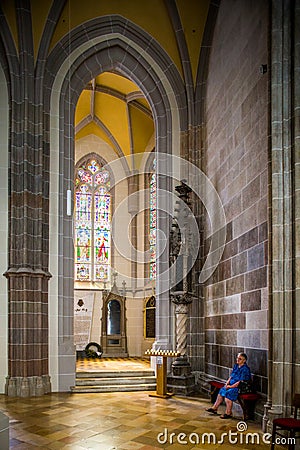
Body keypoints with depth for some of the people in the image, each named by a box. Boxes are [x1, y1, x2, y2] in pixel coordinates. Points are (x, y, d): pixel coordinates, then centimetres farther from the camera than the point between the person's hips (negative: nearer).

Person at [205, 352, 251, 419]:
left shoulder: (245, 369, -19)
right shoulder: (236, 366, 9)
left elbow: (241, 382, -22)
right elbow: (231, 376, 17)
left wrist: (230, 386, -17)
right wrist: (227, 383, 0)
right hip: (232, 385, 9)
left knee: (228, 393, -27)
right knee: (221, 391, 2)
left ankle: (228, 413, -15)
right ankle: (215, 408, 15)